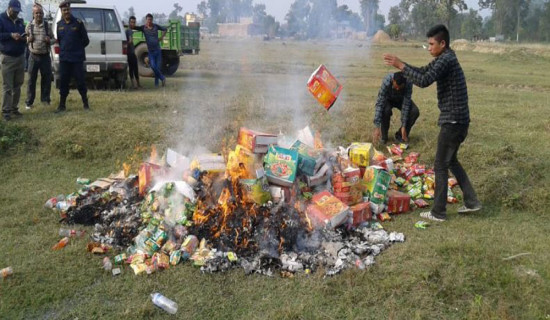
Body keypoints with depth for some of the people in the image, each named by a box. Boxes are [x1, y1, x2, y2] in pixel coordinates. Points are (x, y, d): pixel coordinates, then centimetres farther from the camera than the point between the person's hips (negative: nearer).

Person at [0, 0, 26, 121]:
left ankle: (14, 108, 18)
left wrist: (24, 38, -5)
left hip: (20, 57, 6)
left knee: (18, 85, 9)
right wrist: (11, 35, -22)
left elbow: (24, 35, 18)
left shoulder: (20, 21, 15)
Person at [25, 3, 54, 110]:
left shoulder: (47, 26, 3)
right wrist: (28, 39, -11)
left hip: (45, 56, 1)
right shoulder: (29, 26, 3)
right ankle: (29, 102, 9)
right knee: (31, 79, 2)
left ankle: (45, 99, 22)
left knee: (47, 78, 6)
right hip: (34, 56, 0)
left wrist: (49, 40, -12)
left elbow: (53, 39, 11)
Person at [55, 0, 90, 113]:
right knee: (63, 82, 6)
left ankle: (85, 103, 13)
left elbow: (86, 40, 0)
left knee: (80, 81, 0)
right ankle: (62, 105, 14)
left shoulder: (78, 23, -4)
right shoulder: (59, 24, 8)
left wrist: (77, 49, 8)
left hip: (77, 58, -4)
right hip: (64, 58, 4)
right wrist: (64, 49, 13)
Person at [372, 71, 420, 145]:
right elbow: (379, 104, -41)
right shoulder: (387, 81, -38)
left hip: (401, 100, 2)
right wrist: (377, 127, -47)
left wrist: (403, 126, -32)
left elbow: (406, 104, -30)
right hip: (388, 99, -2)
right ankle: (384, 136, -10)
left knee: (415, 112, -24)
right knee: (385, 111, -35)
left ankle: (400, 135, -2)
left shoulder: (409, 83, -33)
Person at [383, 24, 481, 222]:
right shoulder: (443, 59, 13)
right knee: (451, 161, 21)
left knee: (441, 166, -1)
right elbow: (422, 72, 21)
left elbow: (424, 81, -28)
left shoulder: (447, 60, -18)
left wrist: (400, 66, -20)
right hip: (456, 120, 10)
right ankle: (471, 202, 26)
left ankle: (438, 212, 8)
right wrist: (399, 64, 8)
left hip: (453, 121, -10)